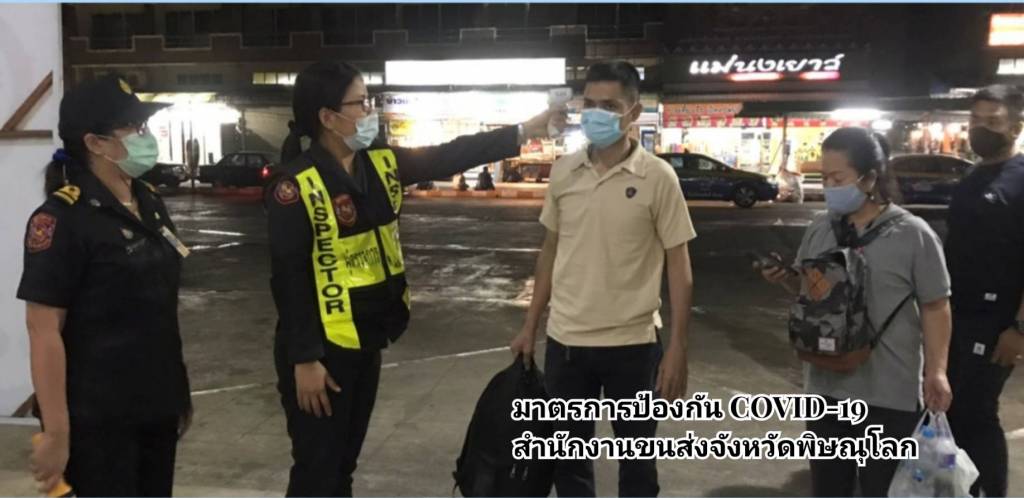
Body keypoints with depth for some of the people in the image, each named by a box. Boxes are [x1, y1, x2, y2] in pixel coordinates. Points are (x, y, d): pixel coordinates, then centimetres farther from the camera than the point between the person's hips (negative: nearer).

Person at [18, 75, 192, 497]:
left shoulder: (150, 203, 8)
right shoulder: (63, 219, -15)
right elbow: (44, 331, -18)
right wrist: (56, 432, -19)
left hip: (155, 405, 7)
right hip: (98, 418, -7)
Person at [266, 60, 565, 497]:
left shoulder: (381, 163, 3)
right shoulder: (296, 185, -18)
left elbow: (448, 157, 5)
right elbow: (289, 279, -18)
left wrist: (523, 132, 0)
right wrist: (304, 359, -19)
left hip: (366, 341, 7)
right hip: (322, 348, -7)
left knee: (345, 461, 20)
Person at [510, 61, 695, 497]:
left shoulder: (658, 177, -9)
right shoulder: (563, 171, 2)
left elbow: (679, 265, -7)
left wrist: (677, 348, -11)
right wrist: (531, 325, 11)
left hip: (632, 344, -3)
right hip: (565, 340, 4)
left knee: (636, 460, 13)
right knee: (568, 456, 17)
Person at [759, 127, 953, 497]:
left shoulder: (912, 234, -10)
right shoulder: (820, 229, 5)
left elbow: (935, 307, -5)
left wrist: (936, 371, -11)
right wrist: (784, 278, -3)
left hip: (888, 394, -4)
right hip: (825, 385, 5)